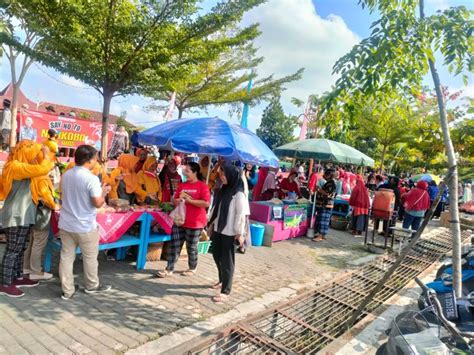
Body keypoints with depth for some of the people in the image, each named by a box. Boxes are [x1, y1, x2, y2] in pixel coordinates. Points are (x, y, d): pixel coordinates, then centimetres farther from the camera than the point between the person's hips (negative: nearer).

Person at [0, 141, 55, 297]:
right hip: (16, 217, -10)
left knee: (20, 249, 17)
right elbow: (42, 169, -28)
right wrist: (46, 155, -14)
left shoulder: (23, 168, 16)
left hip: (23, 215, 10)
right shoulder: (15, 167, -18)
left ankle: (18, 277, 29)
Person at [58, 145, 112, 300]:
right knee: (90, 257, 13)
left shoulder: (66, 175, 4)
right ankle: (92, 285, 30)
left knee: (66, 257, 11)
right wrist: (103, 192, -1)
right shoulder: (92, 178, -20)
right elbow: (98, 203, -20)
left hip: (66, 224, 6)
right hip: (85, 226, -6)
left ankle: (67, 291, 18)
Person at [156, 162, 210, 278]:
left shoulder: (202, 186, -10)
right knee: (174, 245, 5)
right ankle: (169, 269, 13)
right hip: (179, 220, 6)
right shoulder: (182, 185, 10)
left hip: (195, 222, -5)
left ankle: (192, 268, 27)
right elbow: (175, 200, 18)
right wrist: (179, 200, -6)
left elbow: (206, 203, -19)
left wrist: (190, 200, -18)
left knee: (191, 247, 8)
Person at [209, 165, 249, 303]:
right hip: (218, 229, 8)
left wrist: (239, 233, -18)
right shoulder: (223, 190, 9)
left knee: (227, 261, 1)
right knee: (217, 256, 19)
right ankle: (222, 281, 40)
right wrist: (211, 223, 17)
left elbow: (241, 214, -18)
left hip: (229, 232, -8)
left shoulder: (239, 194, -16)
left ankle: (225, 291, 11)